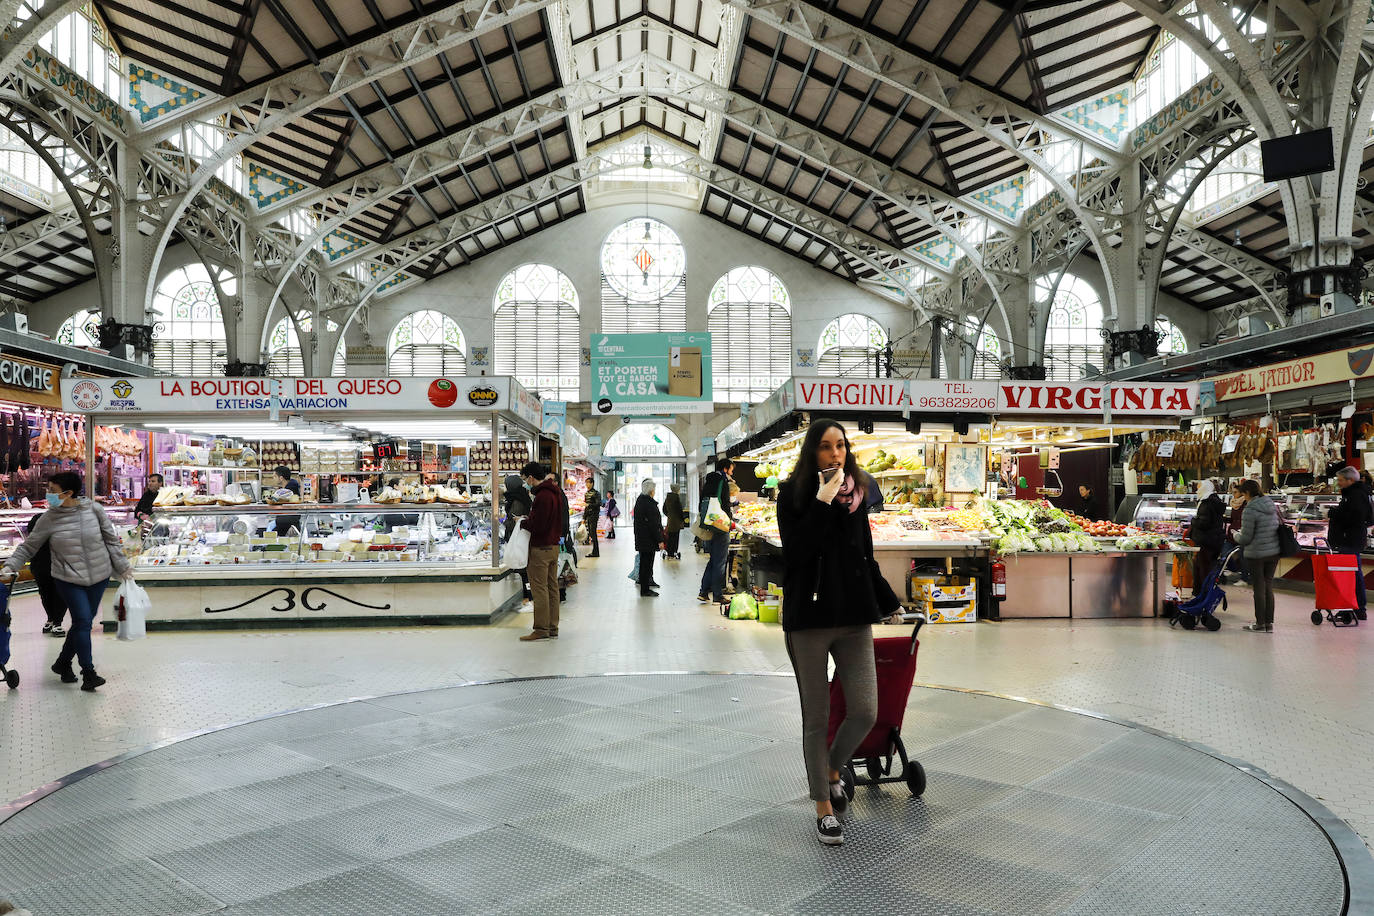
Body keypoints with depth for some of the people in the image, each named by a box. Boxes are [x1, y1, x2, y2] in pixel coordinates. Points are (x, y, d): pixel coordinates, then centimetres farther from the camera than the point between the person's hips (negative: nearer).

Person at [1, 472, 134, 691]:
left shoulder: (94, 510, -5)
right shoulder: (48, 519, -5)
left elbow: (111, 540, 3)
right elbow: (28, 547, 4)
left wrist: (123, 567, 5)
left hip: (98, 577, 2)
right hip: (68, 579, -2)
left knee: (84, 622, 11)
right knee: (83, 621, -10)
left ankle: (62, 663, 30)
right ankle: (88, 673, -4)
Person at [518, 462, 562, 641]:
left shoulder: (542, 496, -18)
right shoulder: (555, 492, 12)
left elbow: (537, 525, -23)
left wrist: (522, 522, -5)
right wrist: (528, 520, 12)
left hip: (541, 548, -10)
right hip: (553, 546, 10)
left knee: (539, 589, -3)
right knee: (552, 587, 12)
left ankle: (541, 629, 1)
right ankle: (552, 628, 17)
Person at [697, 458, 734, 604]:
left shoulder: (708, 482, 13)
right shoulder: (723, 483, -12)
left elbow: (701, 506, 14)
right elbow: (725, 506, -17)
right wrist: (731, 517, 0)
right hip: (720, 527, -8)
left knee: (713, 560, 17)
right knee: (719, 562, -1)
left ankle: (703, 592, 14)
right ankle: (718, 596, 4)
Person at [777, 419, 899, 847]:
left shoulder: (856, 491, 10)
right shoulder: (793, 494, -4)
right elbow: (795, 551, -17)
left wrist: (884, 599, 22)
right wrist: (823, 503, -19)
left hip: (854, 616, 4)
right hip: (809, 618, -4)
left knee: (864, 712, -1)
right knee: (816, 718, 5)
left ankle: (832, 770, 30)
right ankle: (824, 808, 21)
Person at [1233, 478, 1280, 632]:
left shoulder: (1250, 510, -17)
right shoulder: (1271, 505, 6)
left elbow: (1245, 538, -16)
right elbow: (1278, 527, 16)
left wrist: (1236, 536, 6)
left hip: (1256, 554, -7)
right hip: (1274, 552, 7)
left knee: (1259, 588, 2)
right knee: (1268, 587, 14)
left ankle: (1260, 624, 10)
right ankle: (1269, 623, 18)